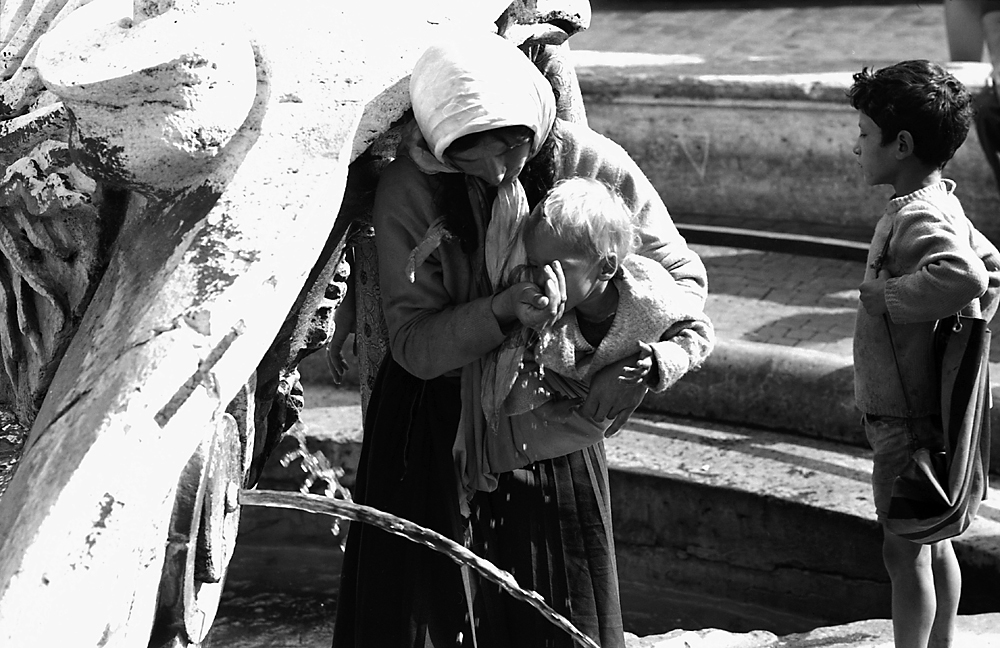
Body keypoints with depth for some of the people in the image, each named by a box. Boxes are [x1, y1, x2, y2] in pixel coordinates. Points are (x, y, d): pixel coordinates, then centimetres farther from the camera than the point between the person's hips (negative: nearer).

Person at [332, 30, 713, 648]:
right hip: (433, 422, -1)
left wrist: (647, 360, -25)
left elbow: (682, 275, -6)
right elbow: (413, 343, -16)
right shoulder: (408, 191, -18)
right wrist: (501, 311, -34)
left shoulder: (593, 165, -15)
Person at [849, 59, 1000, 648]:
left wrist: (885, 294, -28)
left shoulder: (918, 218, -22)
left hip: (909, 419, -10)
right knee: (934, 544, 19)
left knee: (905, 551, 0)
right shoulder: (940, 204, 8)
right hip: (931, 413, 10)